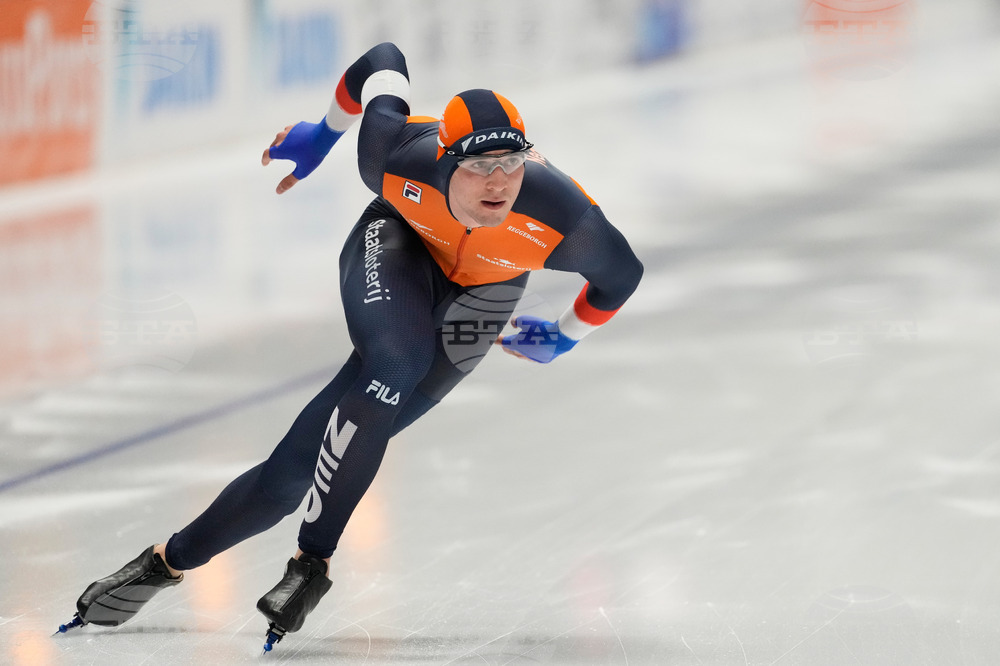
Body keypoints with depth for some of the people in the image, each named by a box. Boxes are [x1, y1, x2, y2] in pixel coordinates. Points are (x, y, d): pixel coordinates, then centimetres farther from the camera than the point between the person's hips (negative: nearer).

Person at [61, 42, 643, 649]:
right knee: (396, 359, -34)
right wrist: (324, 133, 4)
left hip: (479, 292, 1)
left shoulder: (561, 219, -36)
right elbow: (381, 63, -12)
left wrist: (564, 339, 4)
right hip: (400, 243, -1)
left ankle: (175, 557, -4)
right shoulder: (396, 158, -33)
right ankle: (313, 562, -20)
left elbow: (621, 273, -13)